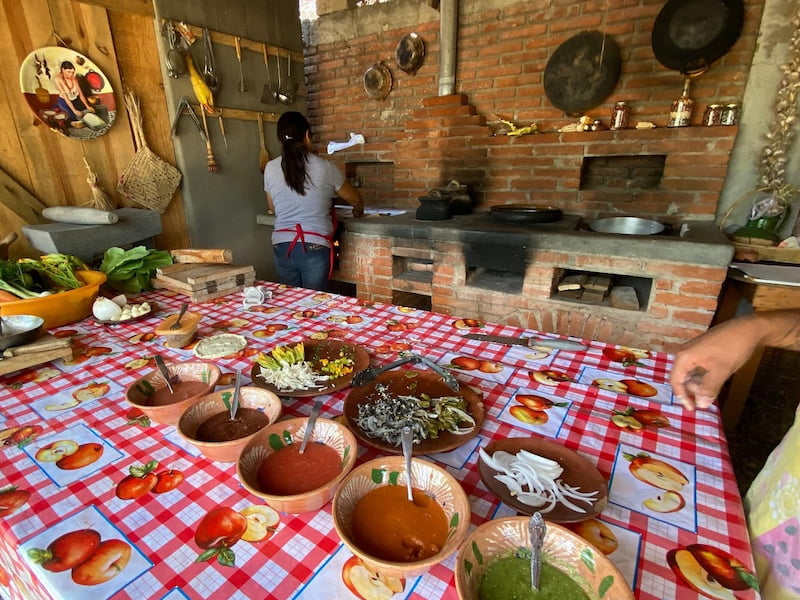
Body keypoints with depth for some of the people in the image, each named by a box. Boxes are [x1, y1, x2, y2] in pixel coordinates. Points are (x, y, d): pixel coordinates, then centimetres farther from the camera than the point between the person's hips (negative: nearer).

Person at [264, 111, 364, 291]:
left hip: (282, 247, 3)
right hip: (314, 248, -3)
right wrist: (359, 211, 34)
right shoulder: (326, 168, -4)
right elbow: (355, 199, 12)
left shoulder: (271, 168, 2)